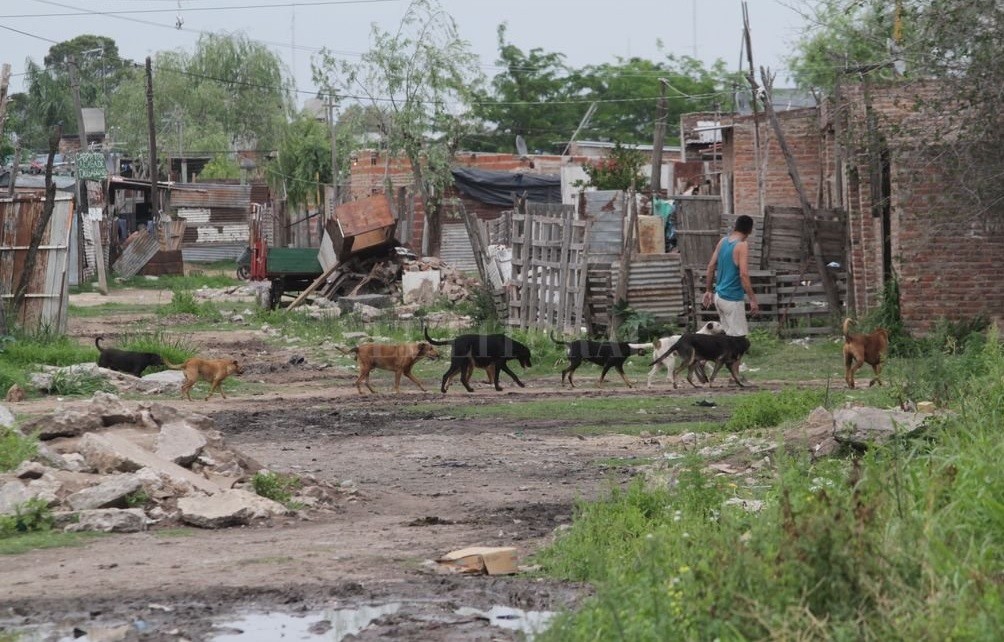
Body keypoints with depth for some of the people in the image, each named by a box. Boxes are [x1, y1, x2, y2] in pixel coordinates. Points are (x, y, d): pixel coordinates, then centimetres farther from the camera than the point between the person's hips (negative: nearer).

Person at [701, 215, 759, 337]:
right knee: (738, 337, -4)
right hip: (732, 299, -8)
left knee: (728, 334, 16)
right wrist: (752, 299, -19)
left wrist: (708, 290, 21)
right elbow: (743, 275, -23)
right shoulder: (742, 246, -17)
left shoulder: (723, 241, 6)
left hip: (719, 296, 8)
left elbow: (711, 266, 13)